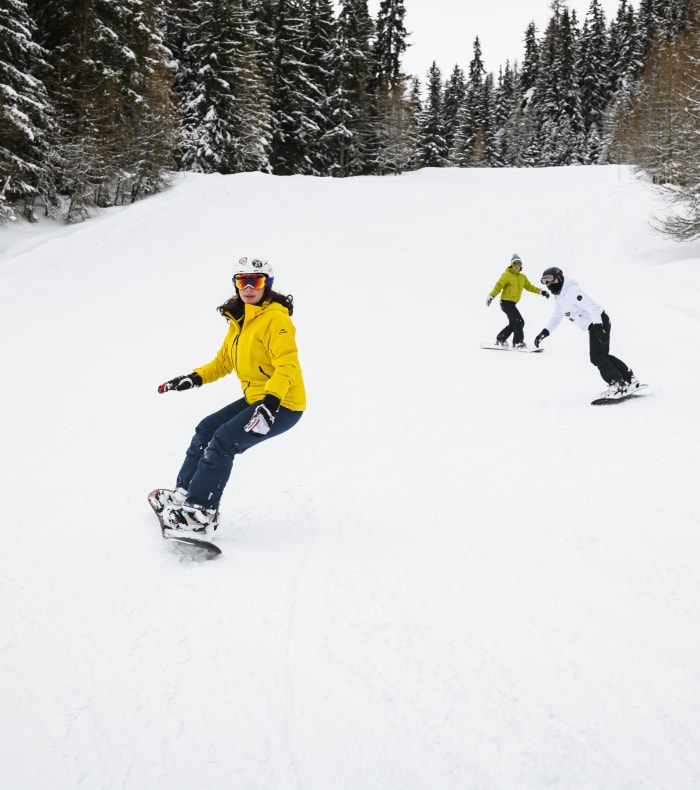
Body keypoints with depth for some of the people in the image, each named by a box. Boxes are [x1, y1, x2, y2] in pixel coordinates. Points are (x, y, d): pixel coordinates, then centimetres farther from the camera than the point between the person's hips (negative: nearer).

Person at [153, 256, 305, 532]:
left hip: (281, 405, -9)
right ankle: (185, 491, 15)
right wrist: (194, 378, 6)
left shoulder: (275, 319, -16)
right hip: (255, 399, 9)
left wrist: (271, 400, -38)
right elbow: (223, 361, 20)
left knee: (223, 441, -17)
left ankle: (200, 509, -13)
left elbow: (288, 365, -25)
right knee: (206, 429, 9)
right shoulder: (239, 320, 11)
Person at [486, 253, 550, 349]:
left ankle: (500, 339, 29)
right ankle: (518, 342, -13)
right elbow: (498, 286, -15)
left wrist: (541, 292, 13)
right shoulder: (507, 275, -9)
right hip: (506, 302, -9)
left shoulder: (522, 277, 13)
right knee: (519, 321, -16)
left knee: (513, 324, 17)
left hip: (512, 303, 9)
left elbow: (529, 286, 21)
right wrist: (491, 296, -26)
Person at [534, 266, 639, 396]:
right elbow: (556, 318, 23)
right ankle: (630, 379, 24)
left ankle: (617, 384, -8)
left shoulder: (572, 291, -20)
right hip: (593, 326, 11)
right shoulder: (559, 297, 12)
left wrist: (598, 327, -35)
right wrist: (544, 332, 9)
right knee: (602, 355, 17)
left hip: (599, 321, -11)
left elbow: (591, 306, -27)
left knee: (597, 357, -14)